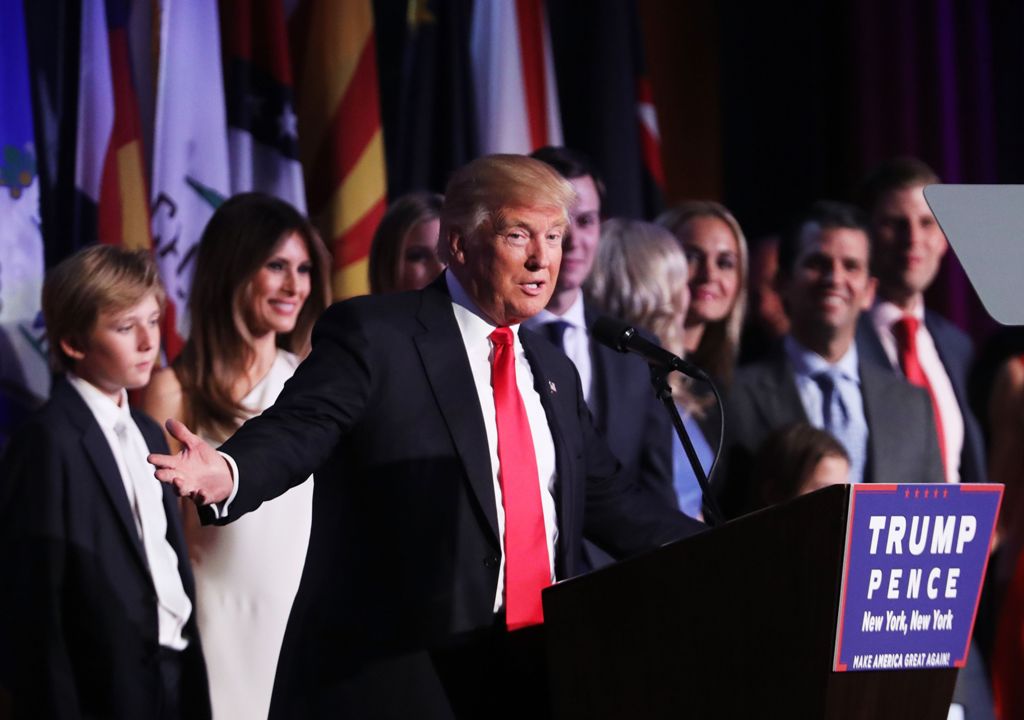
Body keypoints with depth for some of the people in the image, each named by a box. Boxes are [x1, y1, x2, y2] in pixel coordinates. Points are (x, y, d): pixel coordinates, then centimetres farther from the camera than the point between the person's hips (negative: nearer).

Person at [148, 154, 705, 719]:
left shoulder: (554, 372, 18)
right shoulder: (373, 335, -4)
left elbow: (604, 500, 24)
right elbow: (297, 430, -16)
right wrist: (227, 473, -37)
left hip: (532, 674, 7)